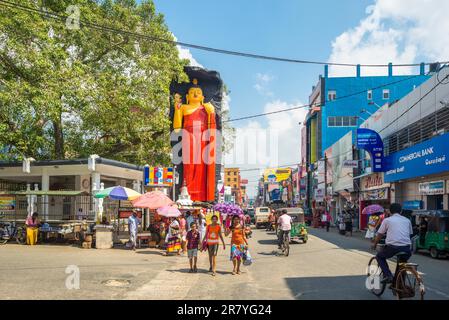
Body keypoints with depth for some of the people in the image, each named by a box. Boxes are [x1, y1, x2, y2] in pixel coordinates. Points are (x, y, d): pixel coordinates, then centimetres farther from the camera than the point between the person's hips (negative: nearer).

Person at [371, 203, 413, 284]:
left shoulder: (387, 220, 9)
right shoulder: (407, 220, 17)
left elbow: (379, 235, 14)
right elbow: (410, 234, 24)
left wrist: (374, 244, 31)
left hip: (393, 247, -3)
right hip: (406, 248, 4)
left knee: (379, 256, 23)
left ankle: (388, 275, 4)